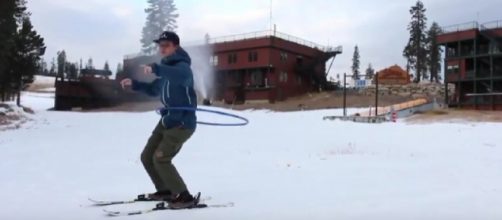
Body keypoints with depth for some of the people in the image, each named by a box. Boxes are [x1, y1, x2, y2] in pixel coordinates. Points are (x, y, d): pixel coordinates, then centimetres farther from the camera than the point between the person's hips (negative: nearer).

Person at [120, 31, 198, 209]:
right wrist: (134, 84, 12)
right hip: (167, 120, 9)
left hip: (183, 122, -9)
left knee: (160, 158, -17)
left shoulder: (182, 66, -15)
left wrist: (156, 69, -51)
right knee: (147, 157, 12)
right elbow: (154, 90, 27)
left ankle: (185, 197, -7)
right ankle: (165, 191, 29)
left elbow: (183, 76, -42)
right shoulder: (166, 69, 13)